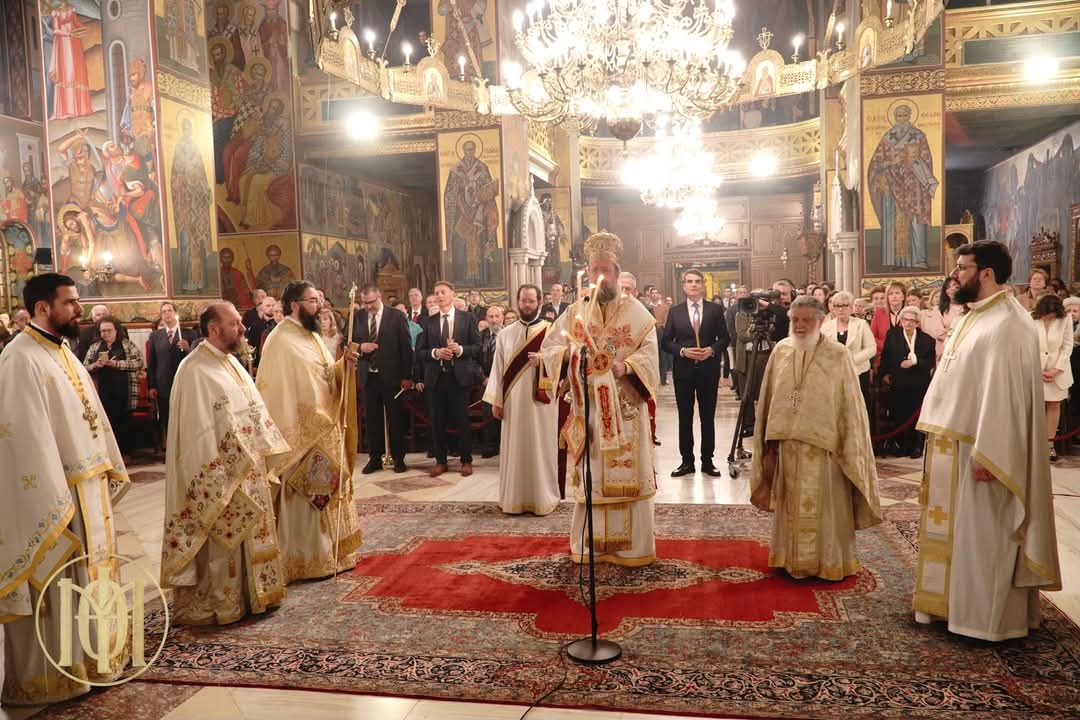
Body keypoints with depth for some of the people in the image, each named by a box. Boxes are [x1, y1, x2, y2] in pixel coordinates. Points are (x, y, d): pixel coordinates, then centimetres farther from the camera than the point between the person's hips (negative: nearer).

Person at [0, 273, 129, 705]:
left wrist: (110, 472, 15)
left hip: (90, 488, 9)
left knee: (87, 579, 19)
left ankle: (88, 659, 34)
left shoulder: (63, 354, 12)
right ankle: (47, 678, 19)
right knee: (54, 589, 3)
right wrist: (56, 504, -23)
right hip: (54, 494, -9)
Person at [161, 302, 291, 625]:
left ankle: (246, 596, 29)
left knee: (245, 537, 16)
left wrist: (262, 461, 13)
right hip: (220, 475, -9)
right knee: (219, 542, 2)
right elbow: (198, 430, -20)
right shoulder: (195, 370, -17)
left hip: (247, 471, 9)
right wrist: (215, 483, -21)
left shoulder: (231, 364, 11)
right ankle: (207, 606, 17)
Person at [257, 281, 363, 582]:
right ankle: (307, 561, 12)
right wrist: (291, 433, -22)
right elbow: (279, 391, -19)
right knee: (305, 500, 0)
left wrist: (343, 366, -8)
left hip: (326, 429, 9)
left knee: (326, 492, 16)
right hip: (301, 434, -9)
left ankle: (329, 553, 27)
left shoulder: (312, 337, 12)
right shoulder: (281, 341, -16)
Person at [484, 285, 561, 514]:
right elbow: (498, 368, 6)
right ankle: (514, 498, 14)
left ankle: (543, 498, 12)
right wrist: (495, 400, 1)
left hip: (541, 401, -2)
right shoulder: (505, 334, 9)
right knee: (514, 449, 5)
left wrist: (544, 360, -21)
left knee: (541, 448, 2)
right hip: (513, 402, 2)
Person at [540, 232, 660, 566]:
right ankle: (590, 542, 18)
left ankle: (630, 544, 12)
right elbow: (549, 345, 3)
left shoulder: (636, 311, 2)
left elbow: (649, 352, -6)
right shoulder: (576, 310, 8)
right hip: (587, 406, 2)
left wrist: (625, 366, -23)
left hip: (625, 407, -2)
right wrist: (567, 353, -19)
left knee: (627, 473, 1)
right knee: (590, 474, 7)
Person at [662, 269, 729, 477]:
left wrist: (712, 349, -14)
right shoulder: (675, 311, 4)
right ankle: (687, 461, 14)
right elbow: (665, 342, 2)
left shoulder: (715, 309, 4)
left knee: (708, 417, 6)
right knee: (685, 417, 6)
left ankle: (707, 461, 15)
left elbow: (724, 338, 3)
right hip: (683, 371, 0)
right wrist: (683, 351, -14)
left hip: (708, 370, 0)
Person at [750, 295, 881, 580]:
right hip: (788, 442, 3)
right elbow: (769, 398, 9)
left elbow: (850, 404, -5)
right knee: (793, 505, 13)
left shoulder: (837, 355, -8)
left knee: (823, 506, 5)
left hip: (823, 444, -3)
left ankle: (829, 562, 21)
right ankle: (795, 559, 26)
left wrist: (849, 447, -6)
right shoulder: (780, 351, 2)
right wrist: (770, 438, 9)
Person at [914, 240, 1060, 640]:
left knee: (983, 533, 1)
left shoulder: (1006, 323, -19)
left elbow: (1002, 392, -24)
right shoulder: (974, 317, 13)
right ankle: (956, 601, 29)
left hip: (978, 449, -10)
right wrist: (940, 439, 15)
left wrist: (986, 454, -25)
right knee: (957, 528, 17)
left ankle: (990, 617, 14)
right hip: (954, 444, 10)